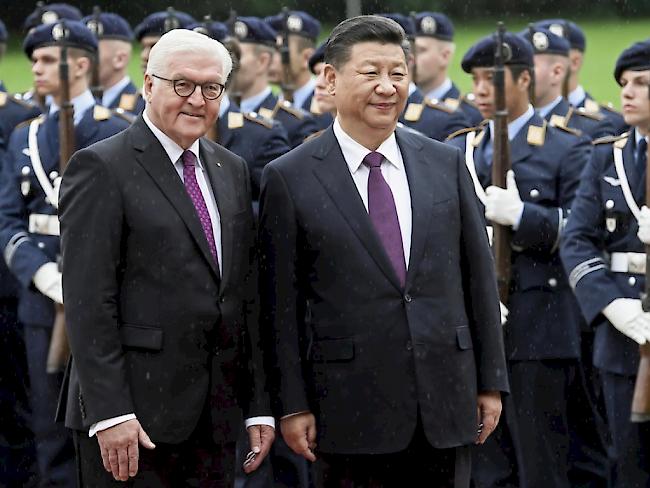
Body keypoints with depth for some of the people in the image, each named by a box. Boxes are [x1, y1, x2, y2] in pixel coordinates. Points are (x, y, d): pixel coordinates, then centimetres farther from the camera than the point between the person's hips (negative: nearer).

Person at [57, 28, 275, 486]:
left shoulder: (233, 170, 15)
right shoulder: (101, 169, -7)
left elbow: (248, 292, 15)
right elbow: (88, 302, -12)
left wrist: (260, 405, 10)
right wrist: (110, 412, -19)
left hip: (217, 418, 6)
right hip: (135, 416, -6)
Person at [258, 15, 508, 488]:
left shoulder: (446, 164, 8)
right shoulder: (289, 179, -2)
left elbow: (478, 275, 10)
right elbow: (282, 304, -2)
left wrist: (491, 380, 7)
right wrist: (292, 404, -5)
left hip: (445, 403, 3)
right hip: (352, 407, -3)